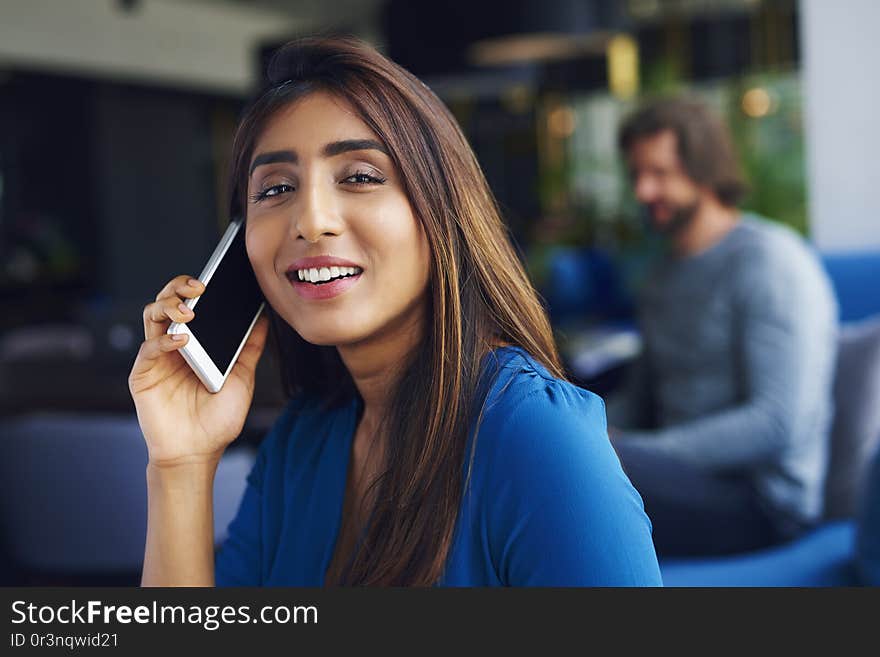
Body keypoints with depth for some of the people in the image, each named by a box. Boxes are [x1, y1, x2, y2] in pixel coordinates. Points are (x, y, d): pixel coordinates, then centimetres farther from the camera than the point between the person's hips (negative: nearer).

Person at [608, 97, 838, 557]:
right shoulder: (667, 271, 17)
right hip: (684, 474, 9)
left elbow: (778, 426, -20)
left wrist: (629, 450, -22)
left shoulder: (771, 260, -10)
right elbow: (640, 400, 21)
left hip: (761, 501, -8)